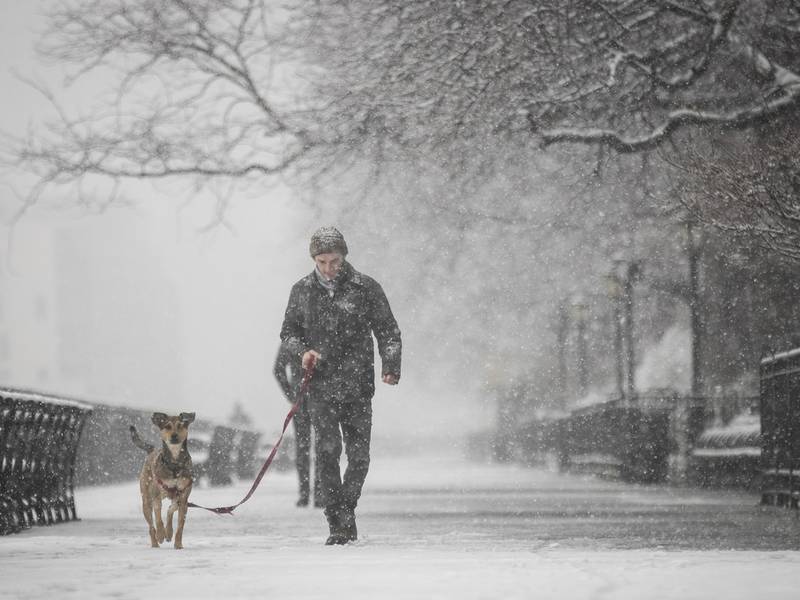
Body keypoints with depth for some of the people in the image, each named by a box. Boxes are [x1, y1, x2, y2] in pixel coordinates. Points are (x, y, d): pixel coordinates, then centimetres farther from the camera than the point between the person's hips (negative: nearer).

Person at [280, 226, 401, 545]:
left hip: (358, 386, 0)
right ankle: (339, 522, -8)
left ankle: (345, 509, 25)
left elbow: (388, 331, 5)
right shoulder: (302, 291, 7)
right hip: (321, 386, 0)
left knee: (359, 456, 2)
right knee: (328, 450, -12)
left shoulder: (366, 288, 2)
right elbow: (289, 330, 18)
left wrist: (390, 366, -8)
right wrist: (302, 351, -3)